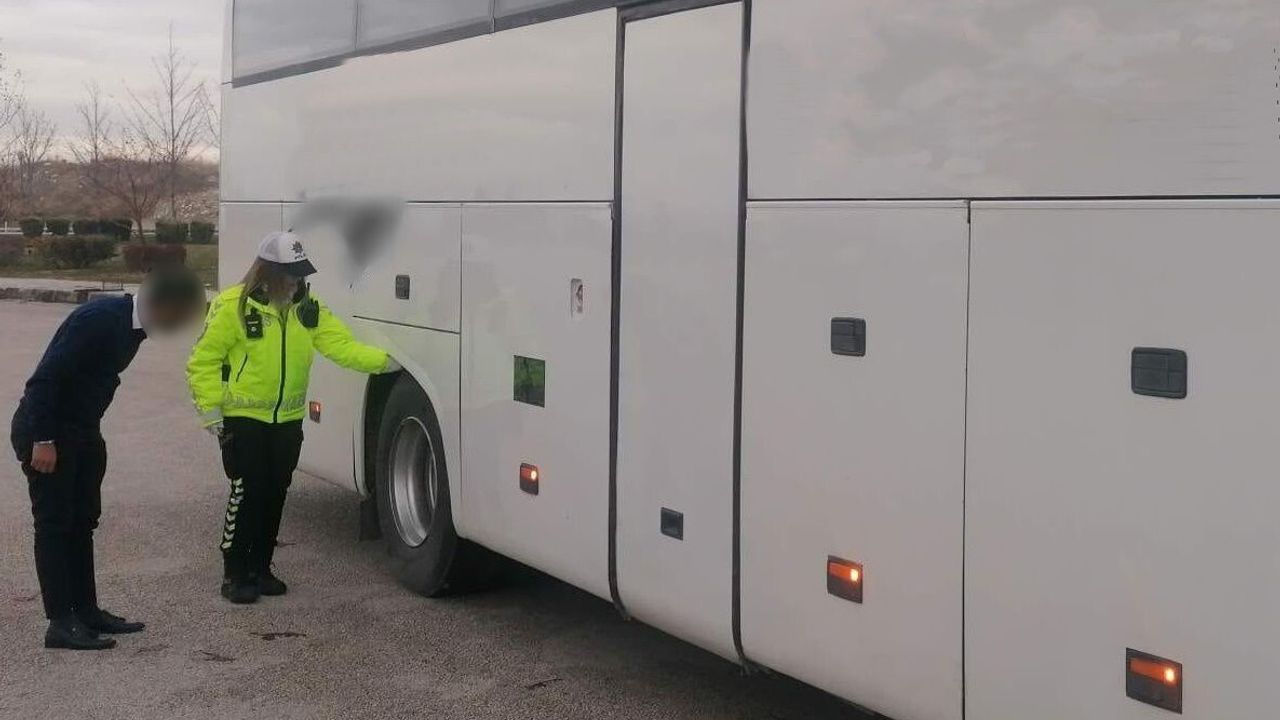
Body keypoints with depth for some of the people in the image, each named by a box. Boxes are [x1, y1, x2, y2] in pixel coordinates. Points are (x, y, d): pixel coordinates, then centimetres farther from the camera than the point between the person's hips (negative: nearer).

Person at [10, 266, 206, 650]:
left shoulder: (132, 324, 4)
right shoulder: (99, 319, -24)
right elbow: (46, 377, -25)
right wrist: (43, 440, -25)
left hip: (81, 431, 9)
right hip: (47, 431, -9)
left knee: (82, 521, 13)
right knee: (55, 525, -5)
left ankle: (86, 610, 21)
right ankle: (61, 622, -1)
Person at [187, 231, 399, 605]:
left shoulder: (308, 309, 3)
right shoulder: (234, 306, -13)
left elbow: (342, 345, -5)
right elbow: (204, 360, -9)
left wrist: (384, 361, -19)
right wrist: (211, 410, -14)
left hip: (288, 420, 5)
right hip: (243, 419, -5)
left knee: (275, 495, 10)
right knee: (247, 493, -7)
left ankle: (260, 569, 24)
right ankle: (235, 574, 6)